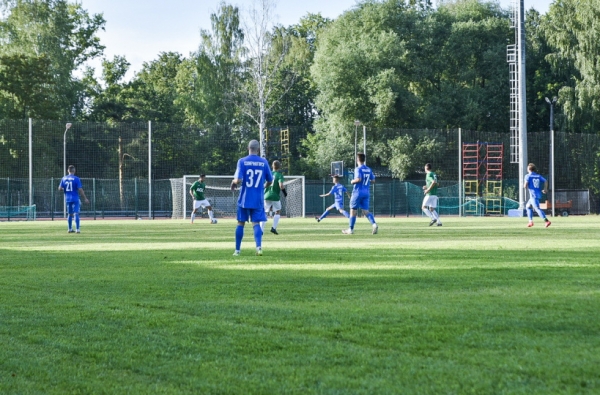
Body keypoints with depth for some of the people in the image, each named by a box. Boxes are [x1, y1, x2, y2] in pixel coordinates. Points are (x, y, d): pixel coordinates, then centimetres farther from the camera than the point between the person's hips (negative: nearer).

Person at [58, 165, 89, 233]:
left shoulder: (64, 178, 4)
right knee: (76, 213, -5)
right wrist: (85, 198, -8)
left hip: (67, 199, 5)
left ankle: (70, 229, 21)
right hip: (75, 198, -5)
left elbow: (60, 188, 3)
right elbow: (80, 189, -13)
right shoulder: (76, 178, -10)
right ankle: (77, 229, -12)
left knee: (70, 214, 16)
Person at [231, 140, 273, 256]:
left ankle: (237, 250, 14)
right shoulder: (264, 162, 0)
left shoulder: (242, 161, -6)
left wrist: (233, 183, 7)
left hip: (244, 199, -1)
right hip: (258, 200, 1)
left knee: (240, 223, 10)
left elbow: (238, 180, -15)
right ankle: (259, 246, -23)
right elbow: (270, 180, 8)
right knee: (256, 223, 0)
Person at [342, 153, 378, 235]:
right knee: (366, 211, 5)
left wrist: (353, 181, -7)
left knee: (353, 211, 6)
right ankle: (374, 224, -20)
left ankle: (351, 229, 11)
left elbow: (359, 179, -25)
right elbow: (373, 180, 13)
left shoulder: (358, 169, -11)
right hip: (366, 193, 6)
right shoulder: (369, 170, 9)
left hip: (358, 192, -6)